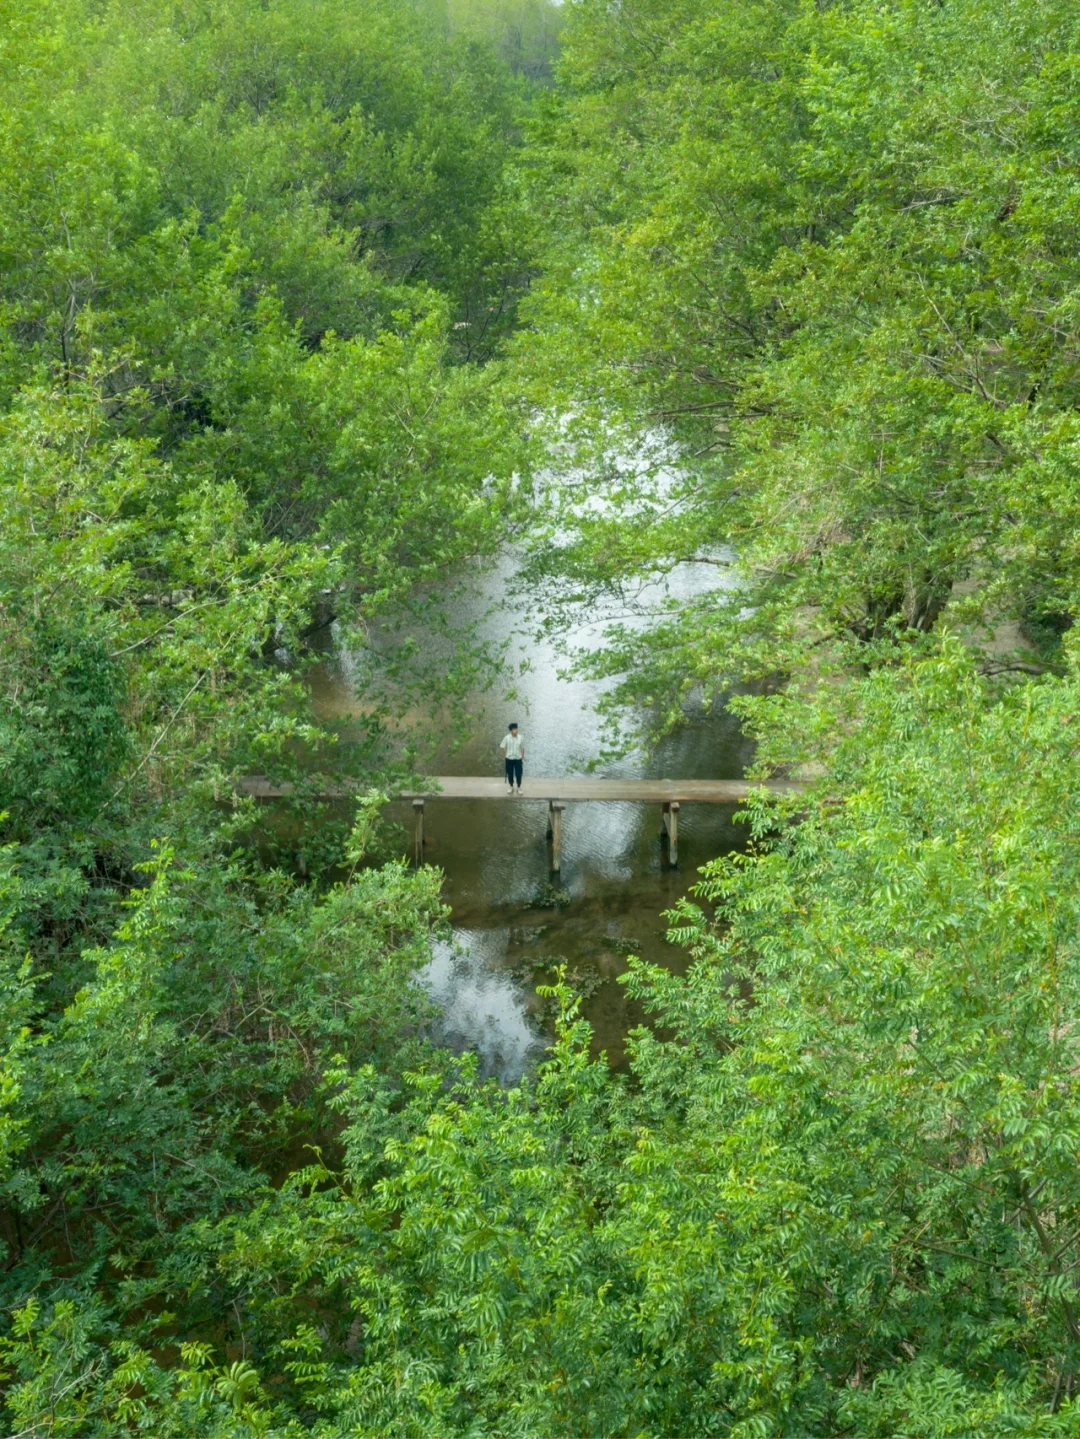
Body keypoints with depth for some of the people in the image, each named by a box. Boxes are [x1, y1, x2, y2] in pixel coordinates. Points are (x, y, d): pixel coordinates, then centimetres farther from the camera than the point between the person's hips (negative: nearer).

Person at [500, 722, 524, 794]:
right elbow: (503, 747, -1)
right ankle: (511, 787, 29)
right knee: (510, 773, 11)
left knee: (518, 773, 5)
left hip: (518, 759, 0)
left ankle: (519, 787, 23)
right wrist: (505, 755, 0)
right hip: (509, 759, 0)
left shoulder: (521, 738, -10)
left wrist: (522, 756, 3)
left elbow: (522, 748, 1)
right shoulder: (507, 738, -12)